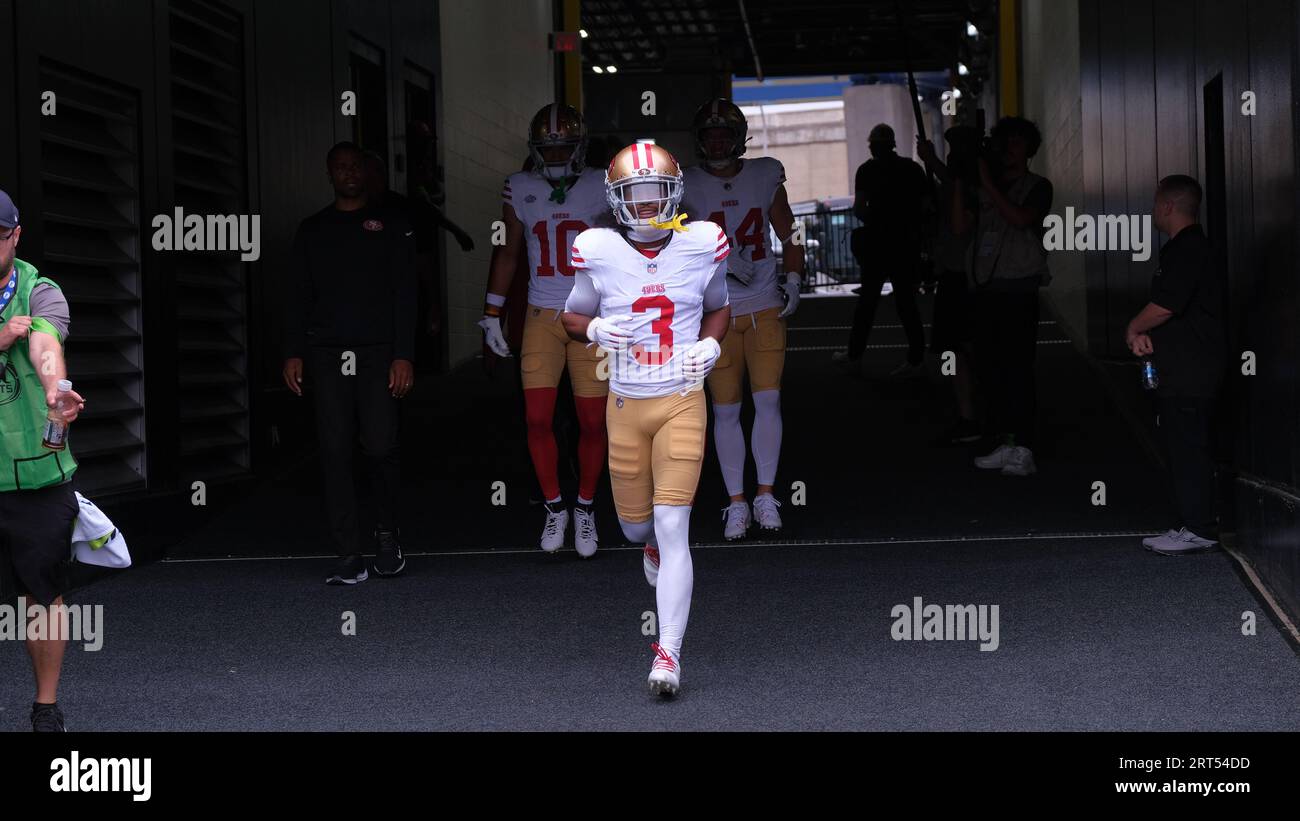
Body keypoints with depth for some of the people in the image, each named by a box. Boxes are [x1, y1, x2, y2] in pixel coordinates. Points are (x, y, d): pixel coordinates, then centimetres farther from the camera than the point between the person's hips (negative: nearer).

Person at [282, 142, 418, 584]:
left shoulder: (391, 224, 10)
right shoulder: (312, 229, 17)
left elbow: (405, 294, 3)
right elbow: (297, 295, 14)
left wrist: (404, 354, -7)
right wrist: (293, 352, 2)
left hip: (378, 351, -2)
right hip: (327, 353, 2)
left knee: (380, 447, -9)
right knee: (335, 452, -5)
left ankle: (387, 534, 16)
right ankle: (349, 557, -3)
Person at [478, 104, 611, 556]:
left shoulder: (602, 188, 0)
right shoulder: (520, 189, 6)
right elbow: (507, 252, 14)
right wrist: (491, 314, 12)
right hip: (541, 316, 2)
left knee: (593, 421, 0)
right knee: (538, 419, -4)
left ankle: (585, 509, 17)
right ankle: (554, 508, 12)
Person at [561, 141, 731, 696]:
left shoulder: (702, 245, -3)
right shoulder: (599, 252, -4)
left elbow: (718, 308, 16)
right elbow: (573, 317, 11)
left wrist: (711, 346, -4)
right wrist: (594, 329, -12)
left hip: (683, 403, -1)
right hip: (625, 405, 2)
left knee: (673, 528, -9)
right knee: (636, 525, 13)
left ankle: (668, 655, -6)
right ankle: (653, 543, 54)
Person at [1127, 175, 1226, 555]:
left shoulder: (1186, 250, -16)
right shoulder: (1190, 247, 18)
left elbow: (1164, 307, -23)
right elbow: (1167, 306, 20)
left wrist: (1133, 329, -6)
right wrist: (1144, 333, 4)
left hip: (1189, 373, -10)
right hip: (1185, 370, 10)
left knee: (1188, 448, -7)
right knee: (1185, 448, 13)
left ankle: (1199, 530, -3)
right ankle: (1194, 524, 18)